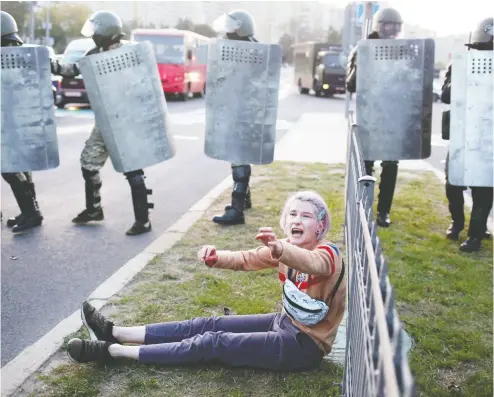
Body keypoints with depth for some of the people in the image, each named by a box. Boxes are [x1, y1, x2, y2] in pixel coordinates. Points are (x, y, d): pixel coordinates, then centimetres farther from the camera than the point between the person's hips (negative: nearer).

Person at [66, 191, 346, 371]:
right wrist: (216, 257, -27)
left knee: (215, 343, -13)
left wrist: (278, 248, -65)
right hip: (287, 323, 8)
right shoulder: (285, 249, 5)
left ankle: (111, 352, -10)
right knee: (209, 325, 1)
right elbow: (246, 259, -5)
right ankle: (116, 334, 3)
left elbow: (310, 263, -44)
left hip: (305, 345, -7)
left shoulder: (328, 254, -19)